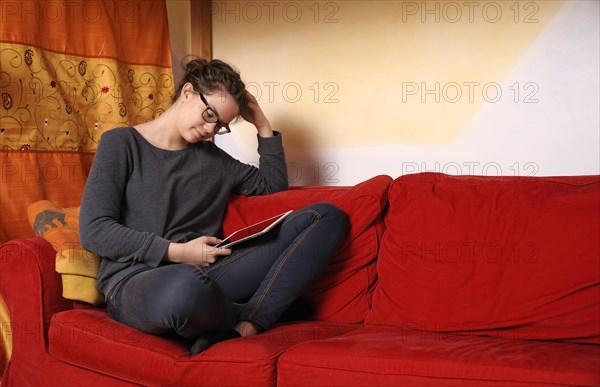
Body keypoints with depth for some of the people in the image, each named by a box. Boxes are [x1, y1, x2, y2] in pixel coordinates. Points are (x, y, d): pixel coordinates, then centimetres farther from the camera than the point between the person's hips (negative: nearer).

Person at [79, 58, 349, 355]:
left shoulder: (213, 158, 21)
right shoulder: (121, 144, 4)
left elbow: (273, 184, 31)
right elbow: (93, 231, -6)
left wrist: (262, 125, 20)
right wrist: (177, 252, -12)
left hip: (202, 274, 6)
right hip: (134, 283, -5)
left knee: (327, 216, -5)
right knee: (186, 286, -46)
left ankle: (243, 324, -26)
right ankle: (256, 315, -9)